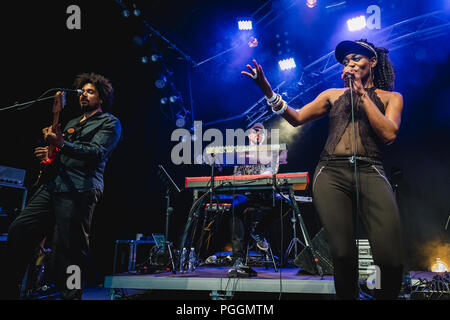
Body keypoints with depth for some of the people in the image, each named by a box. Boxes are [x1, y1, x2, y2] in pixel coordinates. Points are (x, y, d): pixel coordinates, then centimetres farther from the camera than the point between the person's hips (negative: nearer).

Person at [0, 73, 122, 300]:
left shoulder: (109, 123, 4)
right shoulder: (72, 123, 29)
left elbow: (97, 153, -13)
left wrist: (61, 144, -21)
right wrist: (49, 154, 12)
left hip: (79, 190, -8)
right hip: (53, 184, 8)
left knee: (67, 249, -11)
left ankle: (69, 295, 0)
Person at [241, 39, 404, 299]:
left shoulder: (390, 97, 19)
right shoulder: (333, 95, 23)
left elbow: (389, 134, 1)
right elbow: (297, 118, 15)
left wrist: (361, 93, 2)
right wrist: (267, 90, 3)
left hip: (370, 172, -1)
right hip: (331, 173, 1)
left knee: (390, 258, -17)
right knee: (343, 254, -14)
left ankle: (387, 295, 12)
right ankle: (348, 296, 11)